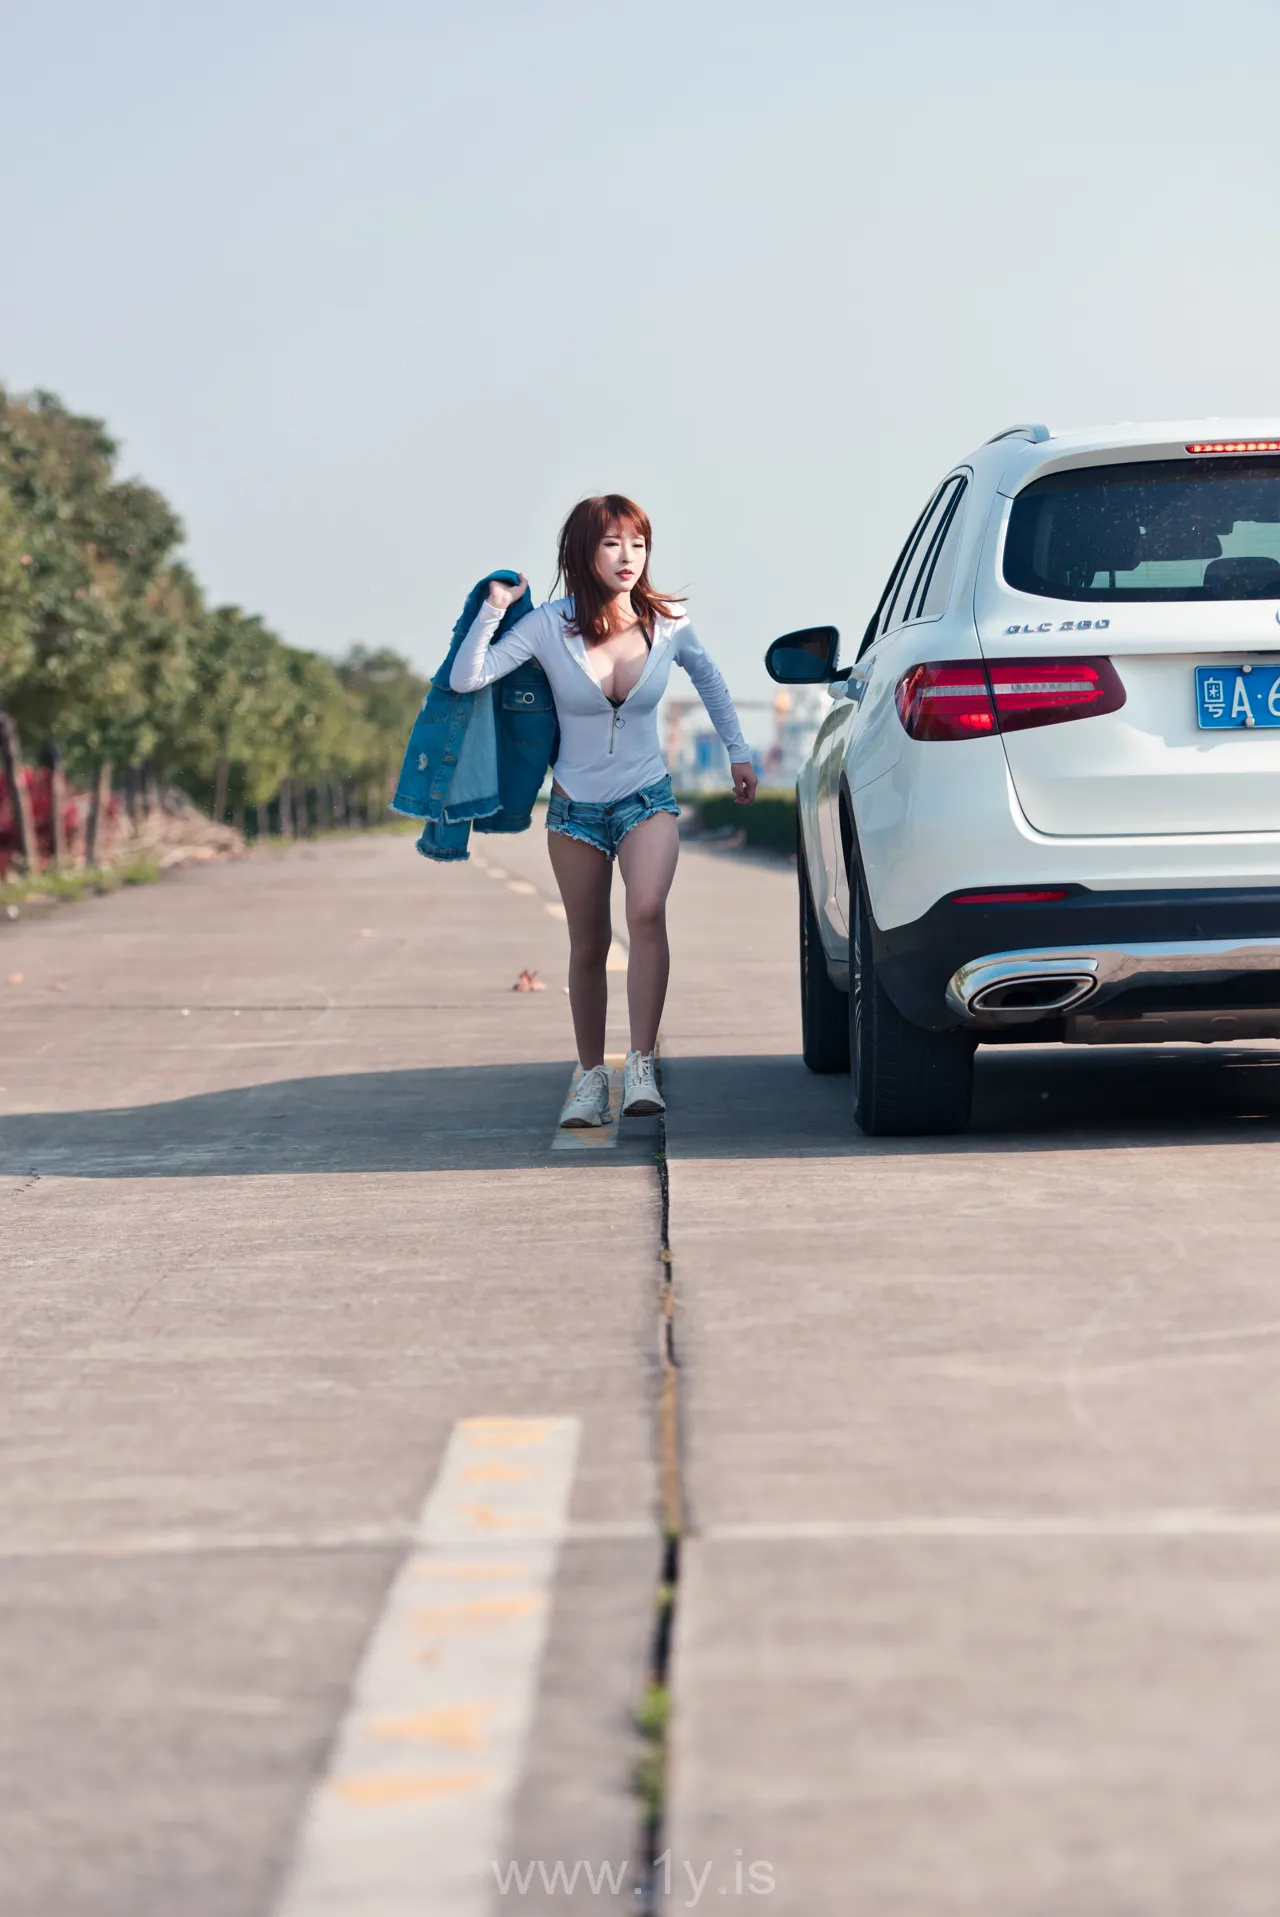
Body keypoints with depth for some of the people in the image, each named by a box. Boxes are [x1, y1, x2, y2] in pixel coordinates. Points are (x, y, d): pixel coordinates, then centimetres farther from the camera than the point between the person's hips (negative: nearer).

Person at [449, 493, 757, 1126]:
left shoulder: (666, 623, -8)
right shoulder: (550, 626, -12)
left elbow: (708, 678, 14)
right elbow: (464, 679, -17)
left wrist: (738, 752, 16)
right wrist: (493, 610, -25)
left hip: (647, 800, 0)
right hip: (575, 808, 0)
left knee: (647, 912, -26)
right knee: (588, 947, 8)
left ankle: (641, 1063, -24)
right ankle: (590, 1075, 24)